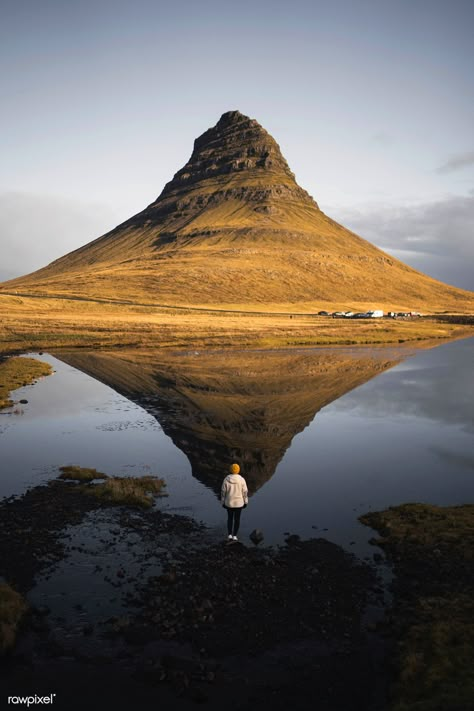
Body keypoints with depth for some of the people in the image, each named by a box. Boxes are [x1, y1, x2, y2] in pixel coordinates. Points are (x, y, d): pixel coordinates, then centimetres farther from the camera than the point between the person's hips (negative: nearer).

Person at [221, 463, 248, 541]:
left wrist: (223, 503, 5)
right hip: (239, 502, -1)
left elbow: (223, 492, -8)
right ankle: (234, 536, 18)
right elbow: (245, 492, -9)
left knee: (230, 518, 20)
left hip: (229, 502, 1)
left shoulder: (226, 479, -14)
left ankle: (230, 534, 14)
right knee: (237, 519, 15)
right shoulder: (241, 479, -16)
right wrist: (245, 502, 4)